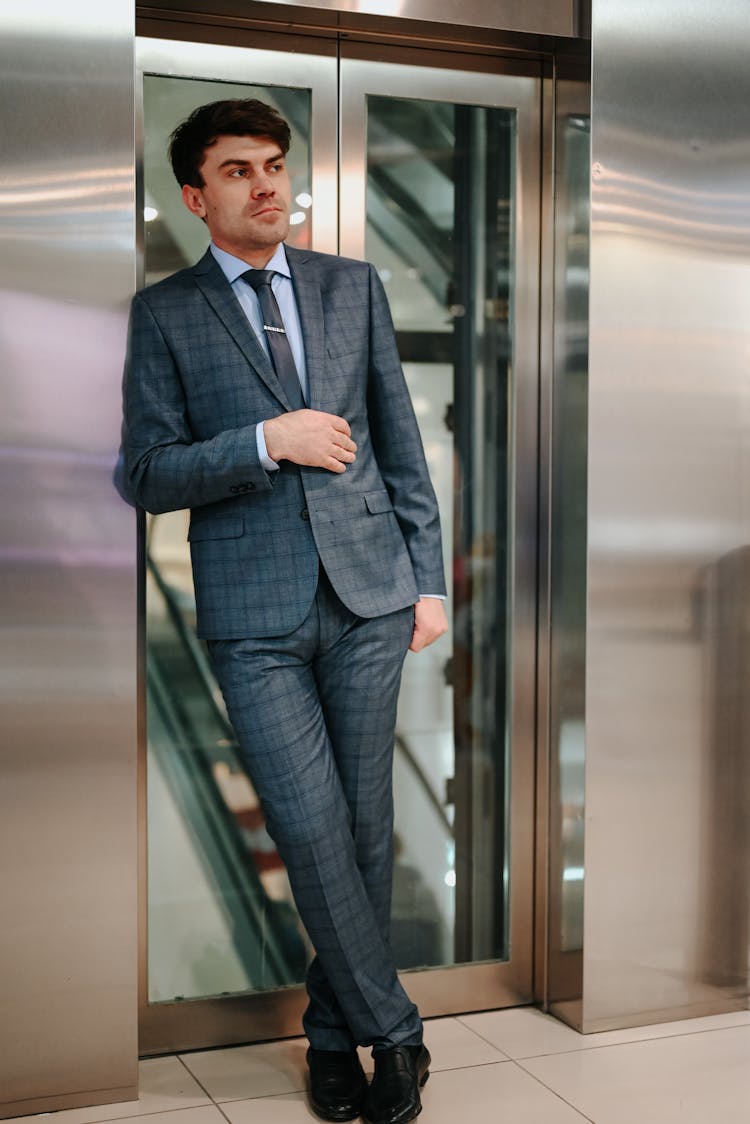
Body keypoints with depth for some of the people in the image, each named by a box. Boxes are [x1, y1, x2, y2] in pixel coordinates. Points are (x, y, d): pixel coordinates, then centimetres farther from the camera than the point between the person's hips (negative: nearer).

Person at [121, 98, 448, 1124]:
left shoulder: (353, 286, 10)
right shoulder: (164, 313, 3)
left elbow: (400, 441, 12)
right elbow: (147, 475, -2)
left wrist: (429, 577, 8)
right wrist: (265, 441, -15)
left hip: (367, 590, 3)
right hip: (256, 615, -2)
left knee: (367, 823, 7)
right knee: (311, 829, -7)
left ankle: (333, 1030, 24)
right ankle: (393, 1030, 12)